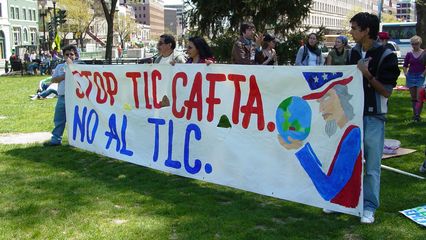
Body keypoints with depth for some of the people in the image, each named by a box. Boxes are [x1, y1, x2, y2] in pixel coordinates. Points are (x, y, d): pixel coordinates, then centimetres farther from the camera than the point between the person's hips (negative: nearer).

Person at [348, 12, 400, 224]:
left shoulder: (385, 56, -10)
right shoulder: (355, 52, 7)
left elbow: (386, 92, -11)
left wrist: (367, 74, -21)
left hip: (373, 118, -5)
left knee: (372, 166, 2)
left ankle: (369, 207, 13)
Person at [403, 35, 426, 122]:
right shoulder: (409, 54, 6)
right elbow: (405, 66, 13)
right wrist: (405, 73, -3)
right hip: (411, 76, 3)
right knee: (413, 98, 8)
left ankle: (417, 115, -10)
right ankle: (414, 115, 16)